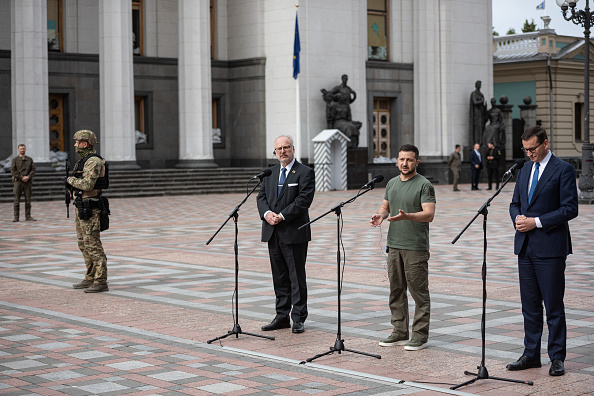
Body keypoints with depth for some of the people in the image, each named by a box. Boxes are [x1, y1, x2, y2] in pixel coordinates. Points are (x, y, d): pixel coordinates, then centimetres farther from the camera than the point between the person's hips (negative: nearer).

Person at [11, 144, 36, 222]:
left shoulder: (30, 159, 12)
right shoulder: (15, 160, 5)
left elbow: (33, 170, 4)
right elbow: (13, 171, -4)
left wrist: (28, 177, -13)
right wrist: (22, 177, -13)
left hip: (28, 181, 2)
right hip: (18, 181, -2)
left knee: (28, 200, 1)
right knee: (17, 200, -4)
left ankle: (28, 216, 6)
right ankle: (16, 217, -2)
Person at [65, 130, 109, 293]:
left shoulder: (94, 161, -16)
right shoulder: (83, 161, 17)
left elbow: (87, 184, -27)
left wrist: (71, 179, -12)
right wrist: (70, 184, 1)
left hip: (90, 208, -11)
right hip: (81, 206, 11)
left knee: (93, 244, -10)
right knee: (83, 244, 14)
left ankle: (101, 282, -9)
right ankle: (90, 278, 21)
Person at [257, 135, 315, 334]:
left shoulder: (305, 172, -5)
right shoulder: (270, 173, 15)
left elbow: (304, 199, -14)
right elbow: (261, 196, 11)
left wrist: (282, 216, -18)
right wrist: (267, 213, -10)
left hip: (294, 233, -6)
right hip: (272, 233, 6)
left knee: (297, 276, -1)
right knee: (279, 277, 11)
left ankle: (298, 318, 4)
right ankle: (282, 317, 18)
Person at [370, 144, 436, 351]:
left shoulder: (424, 185, -8)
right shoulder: (391, 183, 14)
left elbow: (429, 214, -16)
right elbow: (385, 207, 22)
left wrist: (406, 216, -31)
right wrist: (380, 215, -1)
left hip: (416, 247, -7)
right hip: (394, 245, 7)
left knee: (419, 292, -3)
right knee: (396, 290, 11)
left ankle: (420, 336, 3)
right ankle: (400, 333, 20)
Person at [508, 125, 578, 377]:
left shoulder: (563, 170, -6)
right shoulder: (524, 170, 15)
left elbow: (570, 209, -12)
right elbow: (515, 203, 21)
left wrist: (537, 222, -16)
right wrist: (518, 218, -2)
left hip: (550, 246, -7)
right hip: (525, 245, 7)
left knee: (553, 306, -2)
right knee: (529, 304, 11)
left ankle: (557, 358, 6)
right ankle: (531, 355, 19)